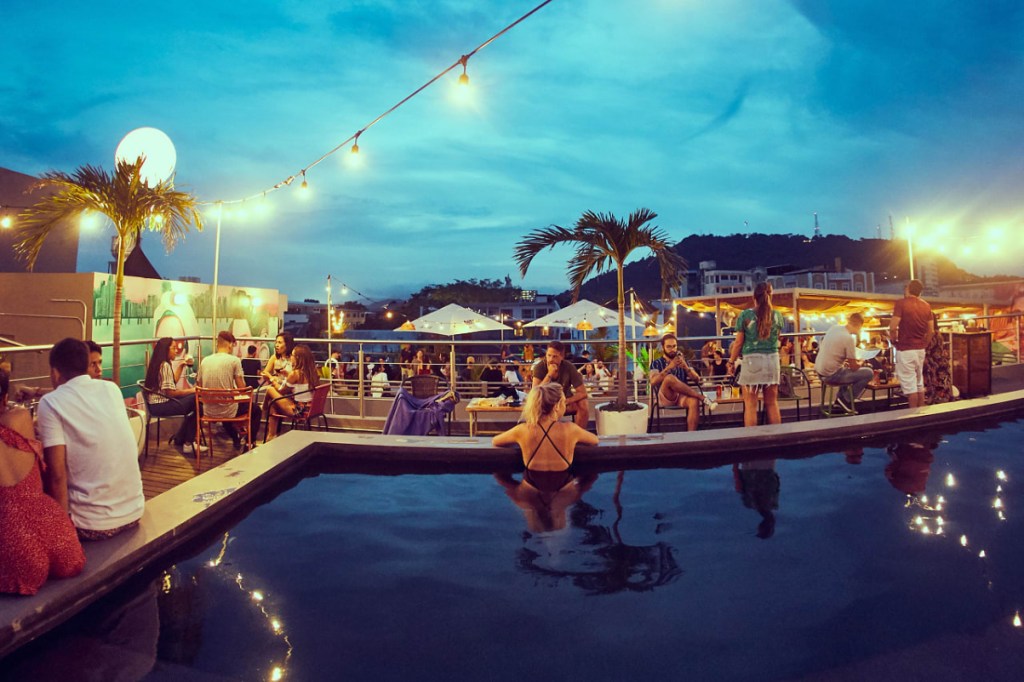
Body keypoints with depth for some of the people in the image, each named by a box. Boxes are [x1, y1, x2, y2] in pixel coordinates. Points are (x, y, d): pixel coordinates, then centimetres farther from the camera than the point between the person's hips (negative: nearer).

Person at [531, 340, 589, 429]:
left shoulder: (569, 367, -18)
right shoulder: (539, 367, -20)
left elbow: (583, 393, -17)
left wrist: (565, 402, -32)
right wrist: (549, 374, -36)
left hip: (565, 401, 1)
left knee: (584, 405, -26)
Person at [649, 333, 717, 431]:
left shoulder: (682, 361, 20)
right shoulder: (656, 363, 10)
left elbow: (697, 379, 9)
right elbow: (653, 382, -10)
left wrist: (686, 368, -11)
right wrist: (669, 367, -19)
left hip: (682, 396, 3)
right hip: (666, 398, -2)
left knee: (694, 401, -34)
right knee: (669, 378, -34)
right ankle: (702, 397, -28)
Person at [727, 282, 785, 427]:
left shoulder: (745, 315, -4)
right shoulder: (777, 315, 6)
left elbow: (738, 342, -3)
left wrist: (731, 362, 6)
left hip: (751, 360, -3)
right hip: (772, 359, 3)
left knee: (750, 404, 1)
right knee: (772, 403, 12)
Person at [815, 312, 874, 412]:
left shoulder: (834, 327, 2)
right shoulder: (848, 338, -19)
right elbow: (854, 367, -11)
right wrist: (860, 363, 11)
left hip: (820, 371, 8)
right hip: (831, 375, -8)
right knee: (869, 373, 1)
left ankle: (841, 397, 26)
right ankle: (845, 399, 9)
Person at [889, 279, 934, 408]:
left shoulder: (901, 303, -12)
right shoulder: (926, 306, 7)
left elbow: (893, 327, -18)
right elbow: (931, 331, 8)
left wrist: (893, 341, -1)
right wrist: (924, 344, 20)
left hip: (905, 349, -6)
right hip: (920, 349, 6)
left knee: (909, 385, -2)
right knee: (919, 383, 16)